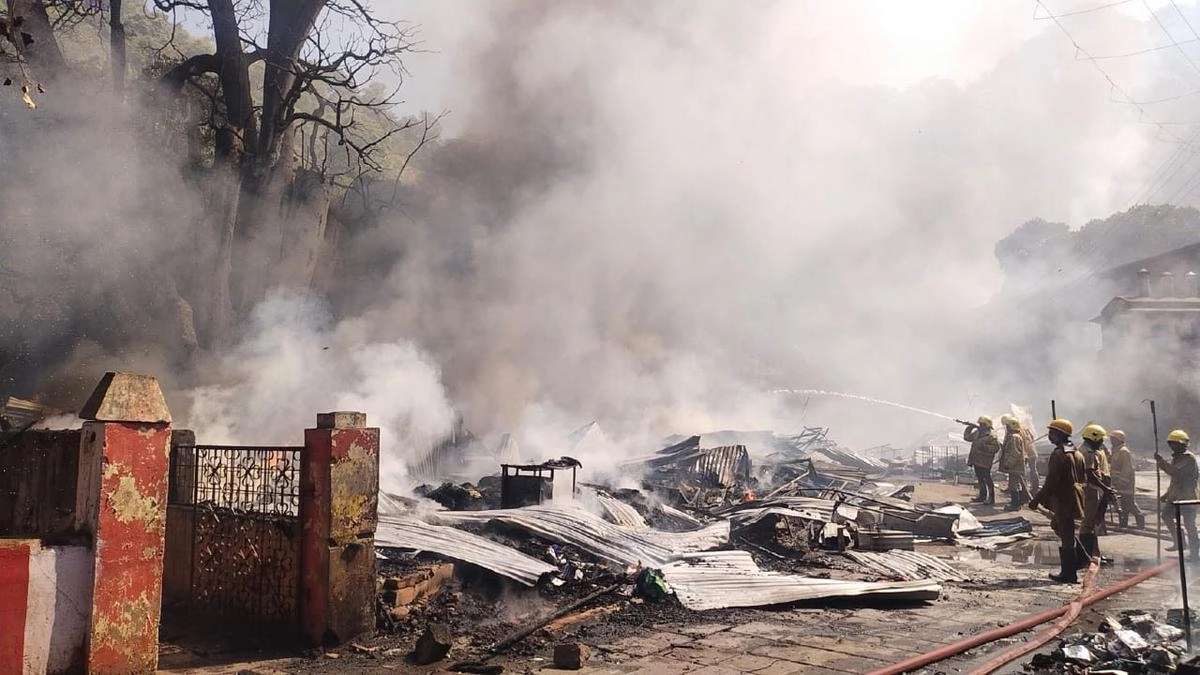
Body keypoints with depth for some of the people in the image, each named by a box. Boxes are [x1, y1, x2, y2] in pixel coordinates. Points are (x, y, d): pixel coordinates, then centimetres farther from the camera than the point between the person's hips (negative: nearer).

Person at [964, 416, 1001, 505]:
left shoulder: (992, 435, -12)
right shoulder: (977, 433, 12)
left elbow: (996, 447, -18)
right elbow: (967, 437, 20)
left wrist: (985, 446, -24)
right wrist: (969, 427, 11)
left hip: (985, 462, -8)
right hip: (976, 461, 8)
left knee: (987, 479, -4)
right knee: (980, 479, 16)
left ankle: (991, 498, 2)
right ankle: (982, 496, 27)